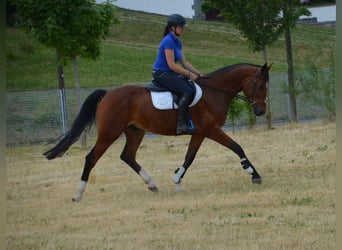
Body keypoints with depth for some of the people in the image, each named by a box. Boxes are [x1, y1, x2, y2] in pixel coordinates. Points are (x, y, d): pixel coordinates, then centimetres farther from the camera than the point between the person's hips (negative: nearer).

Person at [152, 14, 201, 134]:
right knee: (187, 91, -25)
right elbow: (171, 64, -21)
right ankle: (181, 124, -26)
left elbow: (184, 62, 14)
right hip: (161, 74, -10)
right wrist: (189, 74, -18)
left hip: (169, 74, 10)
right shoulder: (168, 41, -16)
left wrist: (198, 74, 4)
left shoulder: (177, 42, 13)